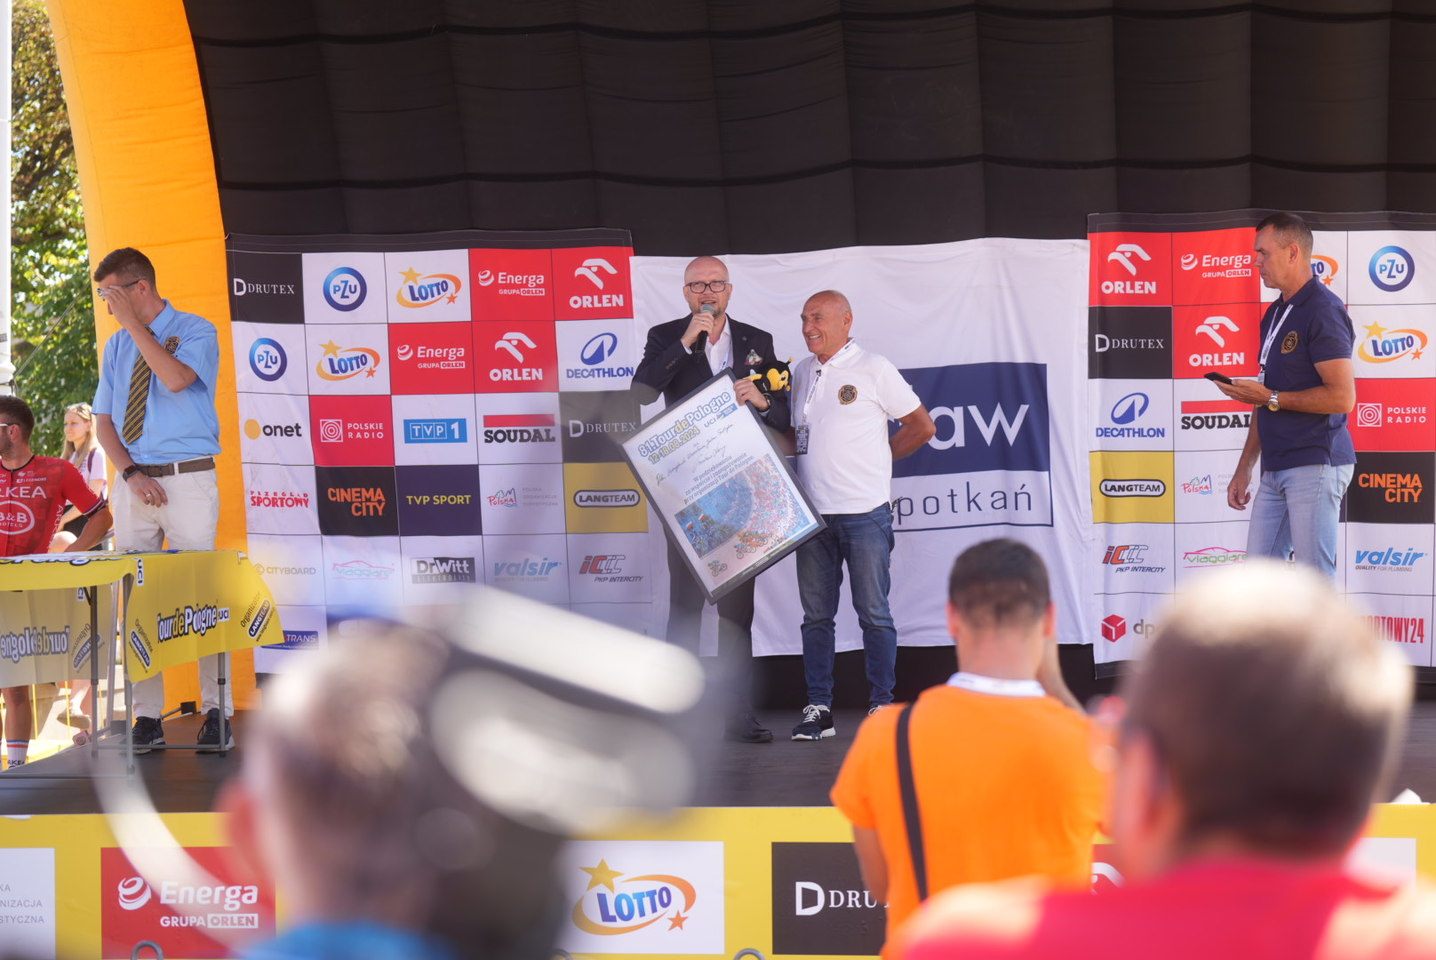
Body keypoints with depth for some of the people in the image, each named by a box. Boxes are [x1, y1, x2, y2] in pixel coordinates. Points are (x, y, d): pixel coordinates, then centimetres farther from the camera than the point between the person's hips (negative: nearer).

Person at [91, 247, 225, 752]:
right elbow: (104, 420, 12)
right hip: (133, 483, 5)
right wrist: (131, 473, -4)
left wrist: (134, 325, -15)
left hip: (188, 481, -5)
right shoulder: (117, 347, 14)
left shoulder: (196, 332, -2)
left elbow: (176, 379, -22)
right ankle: (147, 717, 5)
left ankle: (217, 713, -1)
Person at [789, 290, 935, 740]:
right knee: (816, 615, 6)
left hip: (864, 512, -5)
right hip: (813, 513, 5)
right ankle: (818, 708, 10)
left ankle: (882, 704, 4)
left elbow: (922, 426, 3)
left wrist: (879, 458, 5)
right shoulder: (801, 373, 14)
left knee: (873, 613, -2)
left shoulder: (874, 369, -2)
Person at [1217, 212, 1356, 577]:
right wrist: (1244, 469, 19)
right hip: (1275, 469, 9)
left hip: (1315, 465, -9)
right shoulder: (1275, 314, 18)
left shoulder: (1323, 311, -11)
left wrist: (1270, 398, -15)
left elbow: (1342, 397, -19)